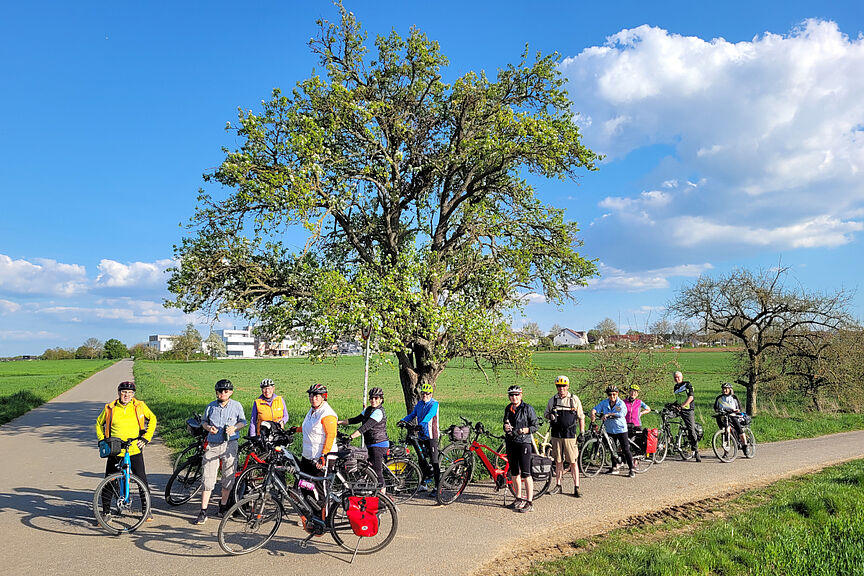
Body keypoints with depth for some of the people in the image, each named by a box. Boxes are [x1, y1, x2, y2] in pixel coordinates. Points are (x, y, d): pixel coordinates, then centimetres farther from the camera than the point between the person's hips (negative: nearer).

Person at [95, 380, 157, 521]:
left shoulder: (139, 406, -2)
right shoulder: (110, 408, -1)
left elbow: (152, 419, 11)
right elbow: (99, 423, 16)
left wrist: (146, 437, 3)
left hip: (135, 451, -1)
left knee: (142, 480, 0)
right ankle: (106, 512, 22)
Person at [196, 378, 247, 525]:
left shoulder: (237, 406, 3)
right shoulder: (210, 406, 5)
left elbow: (243, 421, 10)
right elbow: (203, 421, 16)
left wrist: (234, 427, -11)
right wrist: (208, 427, -6)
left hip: (230, 445, 0)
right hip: (212, 445, 1)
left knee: (228, 477, 5)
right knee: (208, 479, -3)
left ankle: (223, 506, 25)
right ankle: (203, 511, 4)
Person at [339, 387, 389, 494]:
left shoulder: (379, 412, -18)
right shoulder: (369, 409, 12)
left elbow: (365, 427, -27)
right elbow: (356, 420, 13)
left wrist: (351, 437, -33)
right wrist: (340, 422, 4)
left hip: (378, 445, -9)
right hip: (371, 445, 9)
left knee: (377, 470, -9)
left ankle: (382, 492, -1)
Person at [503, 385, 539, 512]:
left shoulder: (528, 408, -7)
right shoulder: (508, 409, 11)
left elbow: (535, 426, -7)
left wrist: (525, 430, -23)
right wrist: (506, 428, -1)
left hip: (524, 442, -6)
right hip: (510, 443, 6)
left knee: (525, 474, -7)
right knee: (514, 473, 12)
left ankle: (529, 503, -2)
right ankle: (519, 499, 25)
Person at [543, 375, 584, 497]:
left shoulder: (574, 399, 2)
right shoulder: (552, 400, 8)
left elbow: (581, 416, 6)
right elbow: (545, 413, 17)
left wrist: (582, 432, 0)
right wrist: (550, 416, -6)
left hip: (570, 435, -3)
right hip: (556, 434, 3)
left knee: (573, 462, -3)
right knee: (558, 461, 9)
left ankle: (576, 487, 3)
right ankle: (558, 486, 18)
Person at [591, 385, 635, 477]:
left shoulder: (621, 403, -10)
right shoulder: (604, 403, 2)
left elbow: (622, 413, -26)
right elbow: (595, 408, -5)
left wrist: (608, 414, -32)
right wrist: (593, 414, -29)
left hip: (621, 429, -4)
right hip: (610, 429, 5)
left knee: (625, 449, -3)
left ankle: (631, 469, 4)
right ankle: (615, 467, 28)